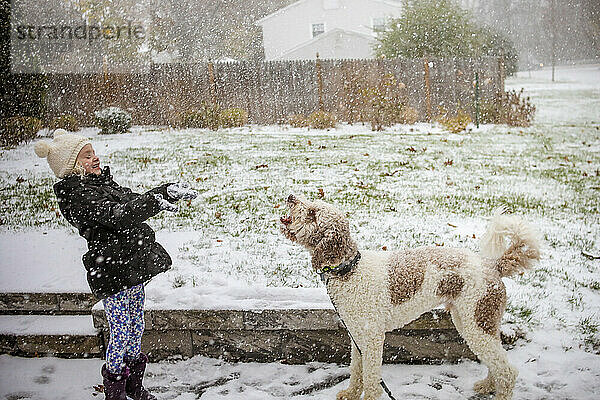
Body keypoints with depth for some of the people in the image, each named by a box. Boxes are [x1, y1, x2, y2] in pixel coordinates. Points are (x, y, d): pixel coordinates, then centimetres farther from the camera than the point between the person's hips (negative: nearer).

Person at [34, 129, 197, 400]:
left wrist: (168, 191, 3)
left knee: (135, 329, 18)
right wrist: (157, 201, -24)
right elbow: (120, 216, -27)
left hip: (132, 266, 9)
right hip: (113, 272, -9)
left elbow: (134, 201, 19)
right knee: (121, 336, -1)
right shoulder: (78, 195, -15)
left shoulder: (101, 182, 13)